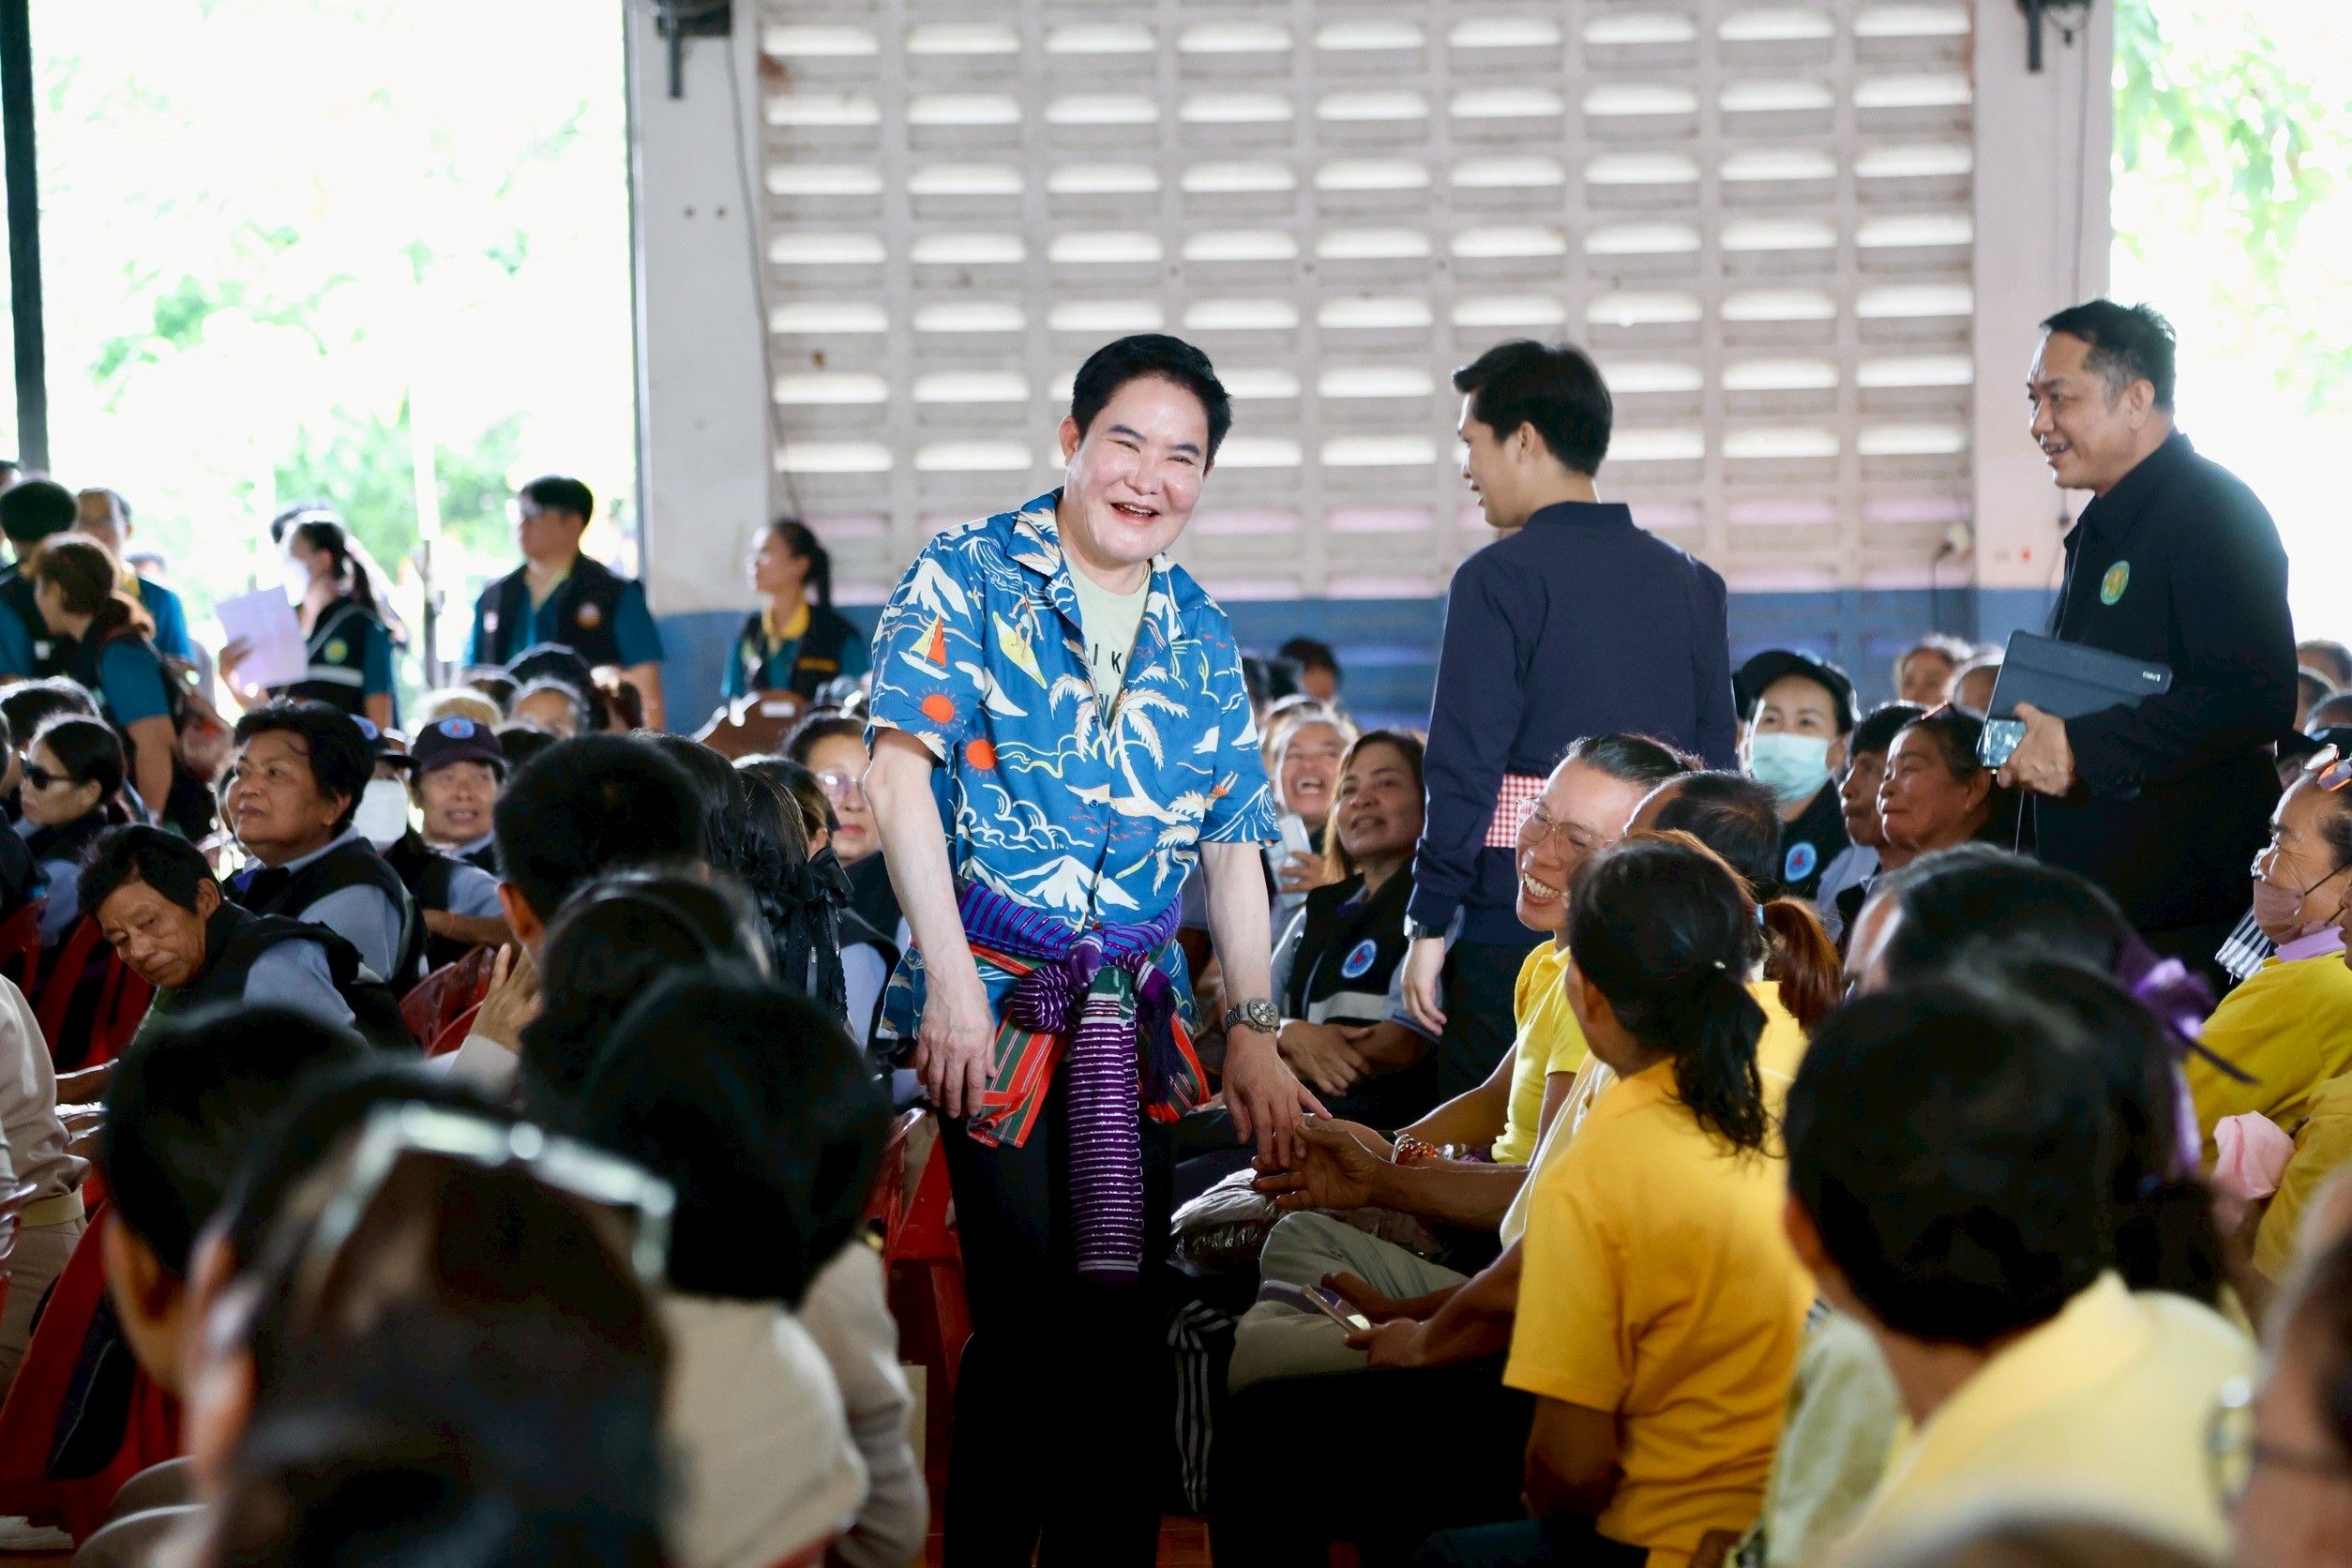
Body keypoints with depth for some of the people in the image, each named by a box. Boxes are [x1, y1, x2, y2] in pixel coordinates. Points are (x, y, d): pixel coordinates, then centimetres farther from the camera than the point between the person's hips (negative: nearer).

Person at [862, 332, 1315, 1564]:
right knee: (1025, 1316, -7)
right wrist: (952, 977, -19)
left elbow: (1233, 847, 14)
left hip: (1136, 1020, 5)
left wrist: (1254, 1032, 6)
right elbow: (901, 769, -11)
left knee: (1124, 1320, 5)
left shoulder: (1198, 633, 13)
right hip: (995, 1001, -4)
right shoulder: (968, 576, -2)